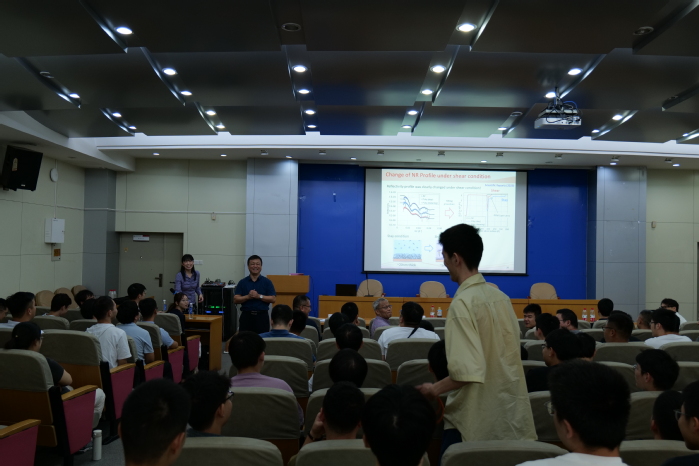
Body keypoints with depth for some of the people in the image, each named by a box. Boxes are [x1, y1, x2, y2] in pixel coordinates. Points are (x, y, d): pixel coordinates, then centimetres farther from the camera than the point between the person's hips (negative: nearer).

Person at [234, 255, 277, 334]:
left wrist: (259, 296, -14)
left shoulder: (267, 282, 4)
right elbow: (236, 299, 1)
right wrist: (248, 296, -15)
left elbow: (273, 299, -2)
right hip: (246, 315, 1)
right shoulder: (242, 282, 7)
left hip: (262, 315, -1)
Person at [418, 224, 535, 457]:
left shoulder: (463, 302, -19)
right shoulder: (501, 297, 5)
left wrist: (435, 389, -9)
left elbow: (468, 371, -24)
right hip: (508, 411, 7)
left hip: (475, 418, -7)